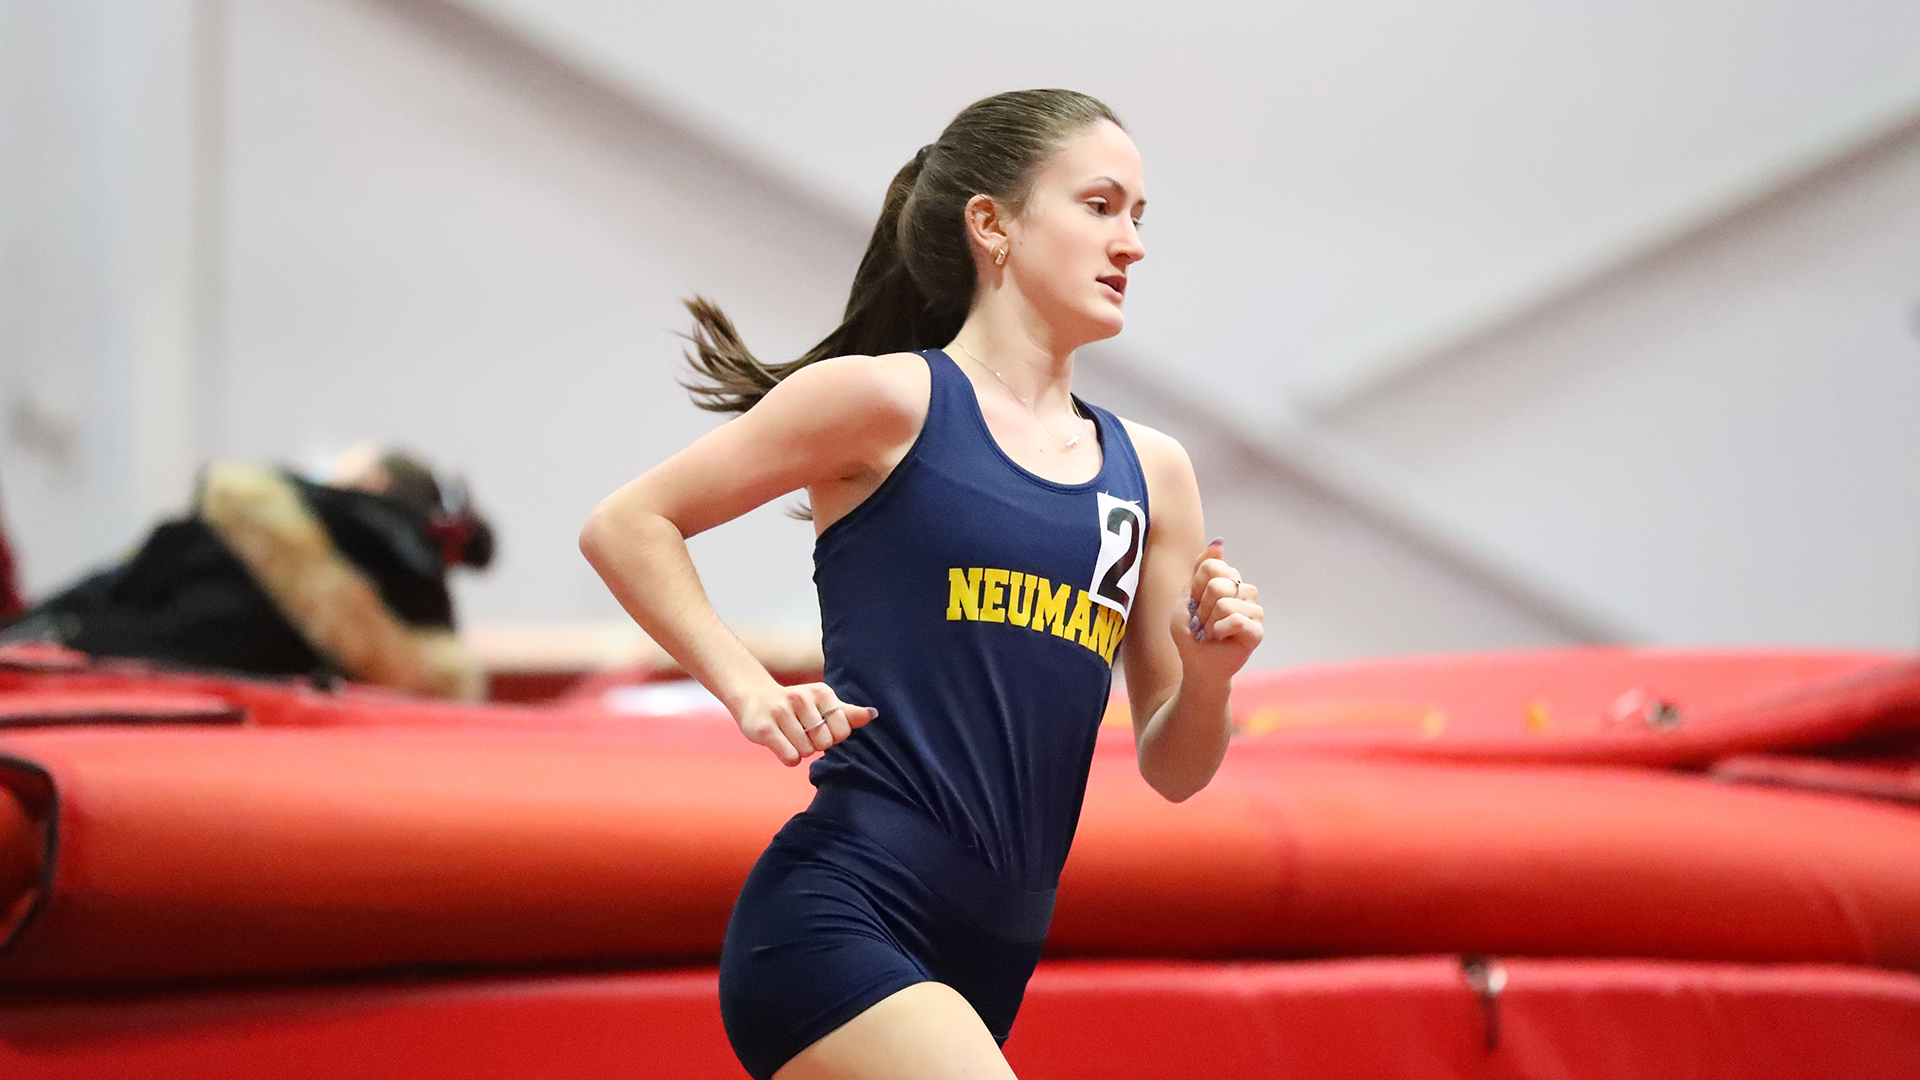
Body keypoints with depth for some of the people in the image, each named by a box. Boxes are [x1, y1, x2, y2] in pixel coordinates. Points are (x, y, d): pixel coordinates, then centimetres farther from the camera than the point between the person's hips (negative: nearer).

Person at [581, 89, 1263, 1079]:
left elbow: (1171, 770, 16)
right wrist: (751, 692, -10)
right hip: (835, 921, -7)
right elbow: (624, 526, 1)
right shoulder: (890, 398, -2)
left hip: (987, 961, 7)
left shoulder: (1149, 473, 14)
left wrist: (1209, 674, -4)